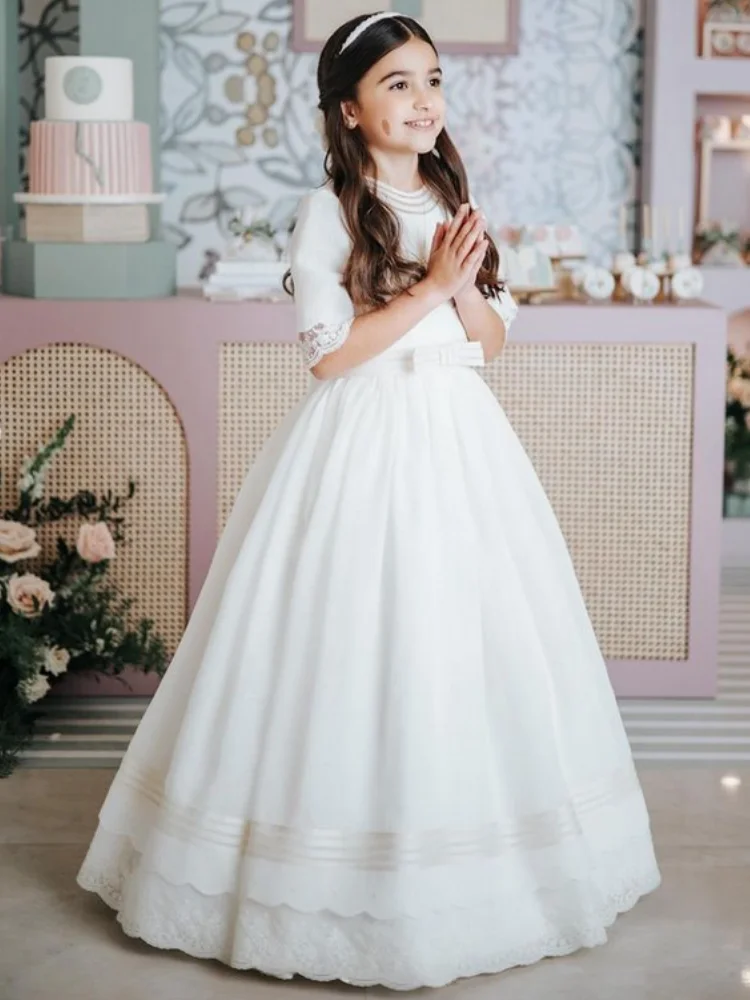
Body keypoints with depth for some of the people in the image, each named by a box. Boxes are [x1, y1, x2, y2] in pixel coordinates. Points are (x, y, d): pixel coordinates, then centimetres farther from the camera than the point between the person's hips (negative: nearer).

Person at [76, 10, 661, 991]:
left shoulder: (453, 204, 12)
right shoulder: (328, 212, -5)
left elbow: (493, 338, 10)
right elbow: (331, 354, -12)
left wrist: (460, 285, -9)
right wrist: (429, 288, -14)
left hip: (460, 443, 6)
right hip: (363, 449, -5)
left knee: (472, 643, 8)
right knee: (362, 644, -3)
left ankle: (479, 858, 22)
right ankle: (360, 879, 12)